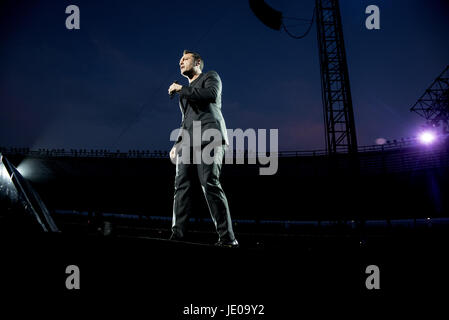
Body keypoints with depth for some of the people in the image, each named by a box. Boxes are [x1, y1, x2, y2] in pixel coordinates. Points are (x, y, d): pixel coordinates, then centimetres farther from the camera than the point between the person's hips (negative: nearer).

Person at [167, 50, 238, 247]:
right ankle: (177, 234, -11)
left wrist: (181, 89, -2)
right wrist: (177, 144, 19)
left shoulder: (210, 77, 13)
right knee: (181, 184, -7)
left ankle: (227, 237, -20)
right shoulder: (185, 91, 33)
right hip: (187, 142, 7)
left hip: (209, 137, -7)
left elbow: (212, 95, -10)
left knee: (210, 183, -19)